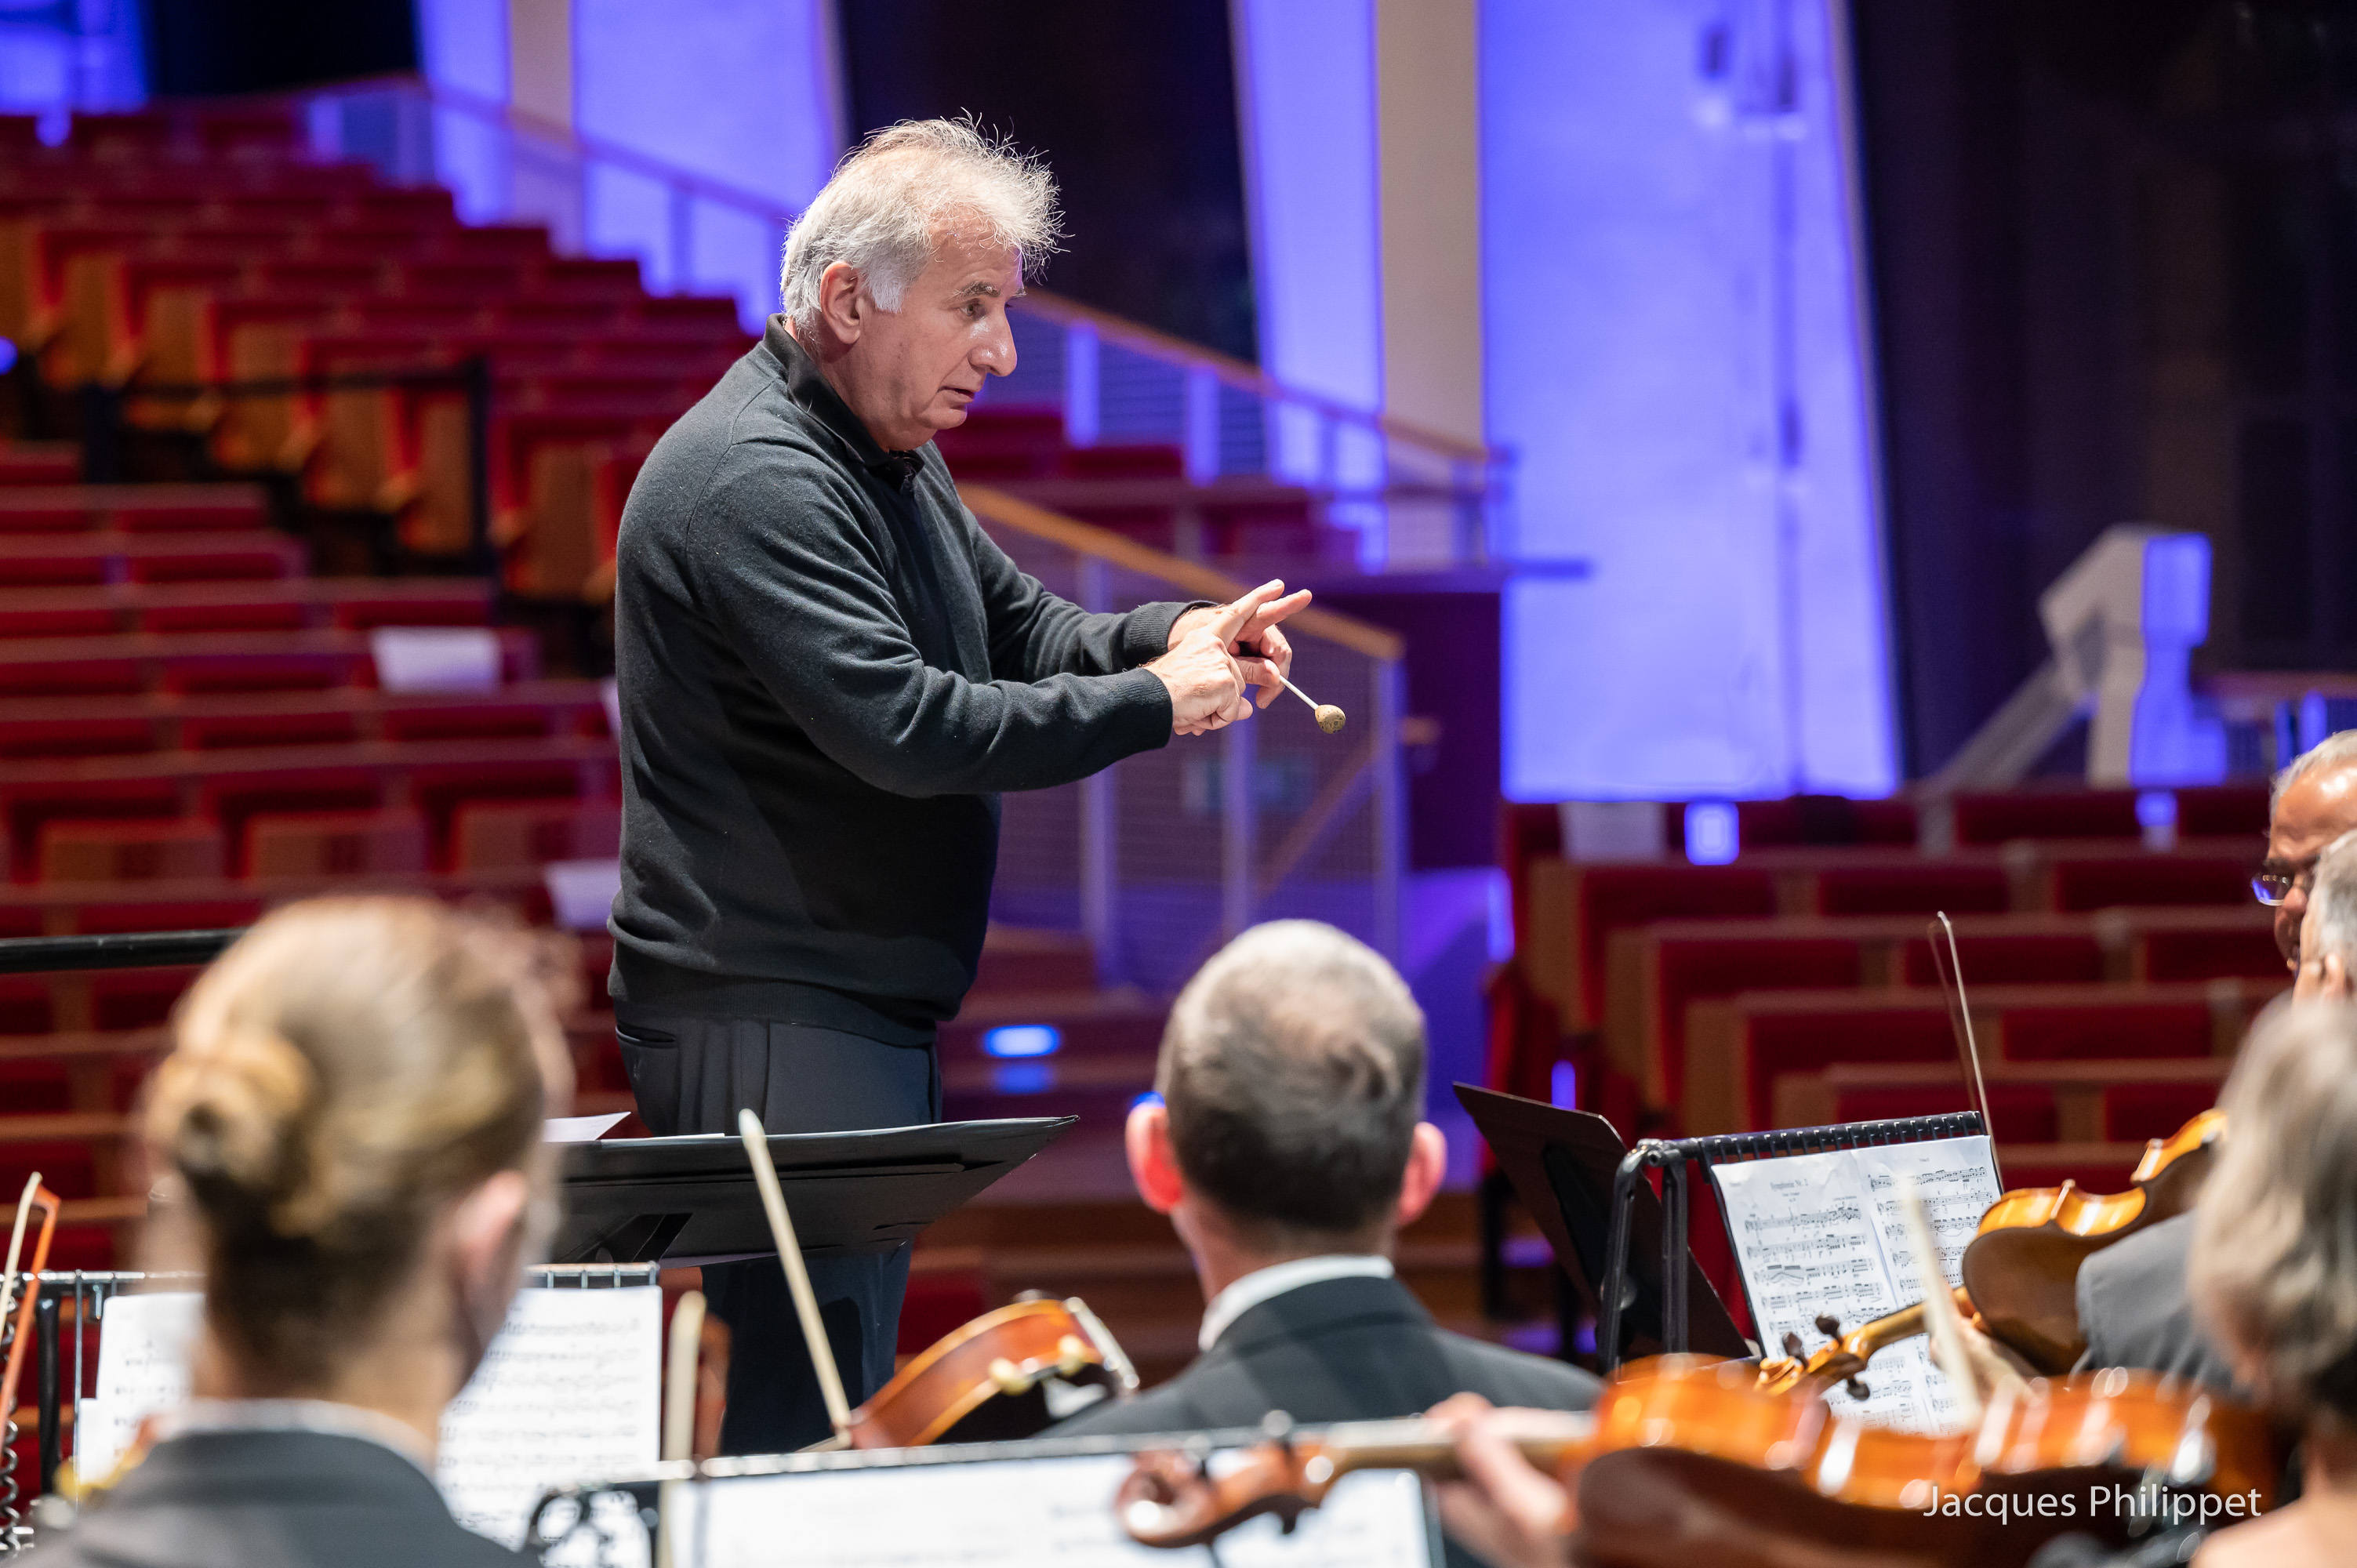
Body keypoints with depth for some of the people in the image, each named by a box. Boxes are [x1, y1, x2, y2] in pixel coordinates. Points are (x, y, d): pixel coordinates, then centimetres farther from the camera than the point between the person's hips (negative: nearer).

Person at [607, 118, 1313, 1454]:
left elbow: (1020, 627, 22)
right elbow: (904, 726, -26)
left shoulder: (891, 455, 15)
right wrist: (1154, 703, -18)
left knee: (848, 1396, 12)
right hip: (769, 1027, -11)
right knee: (810, 1421, -12)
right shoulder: (755, 481, -19)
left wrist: (1177, 637, 1)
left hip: (874, 1015, 11)